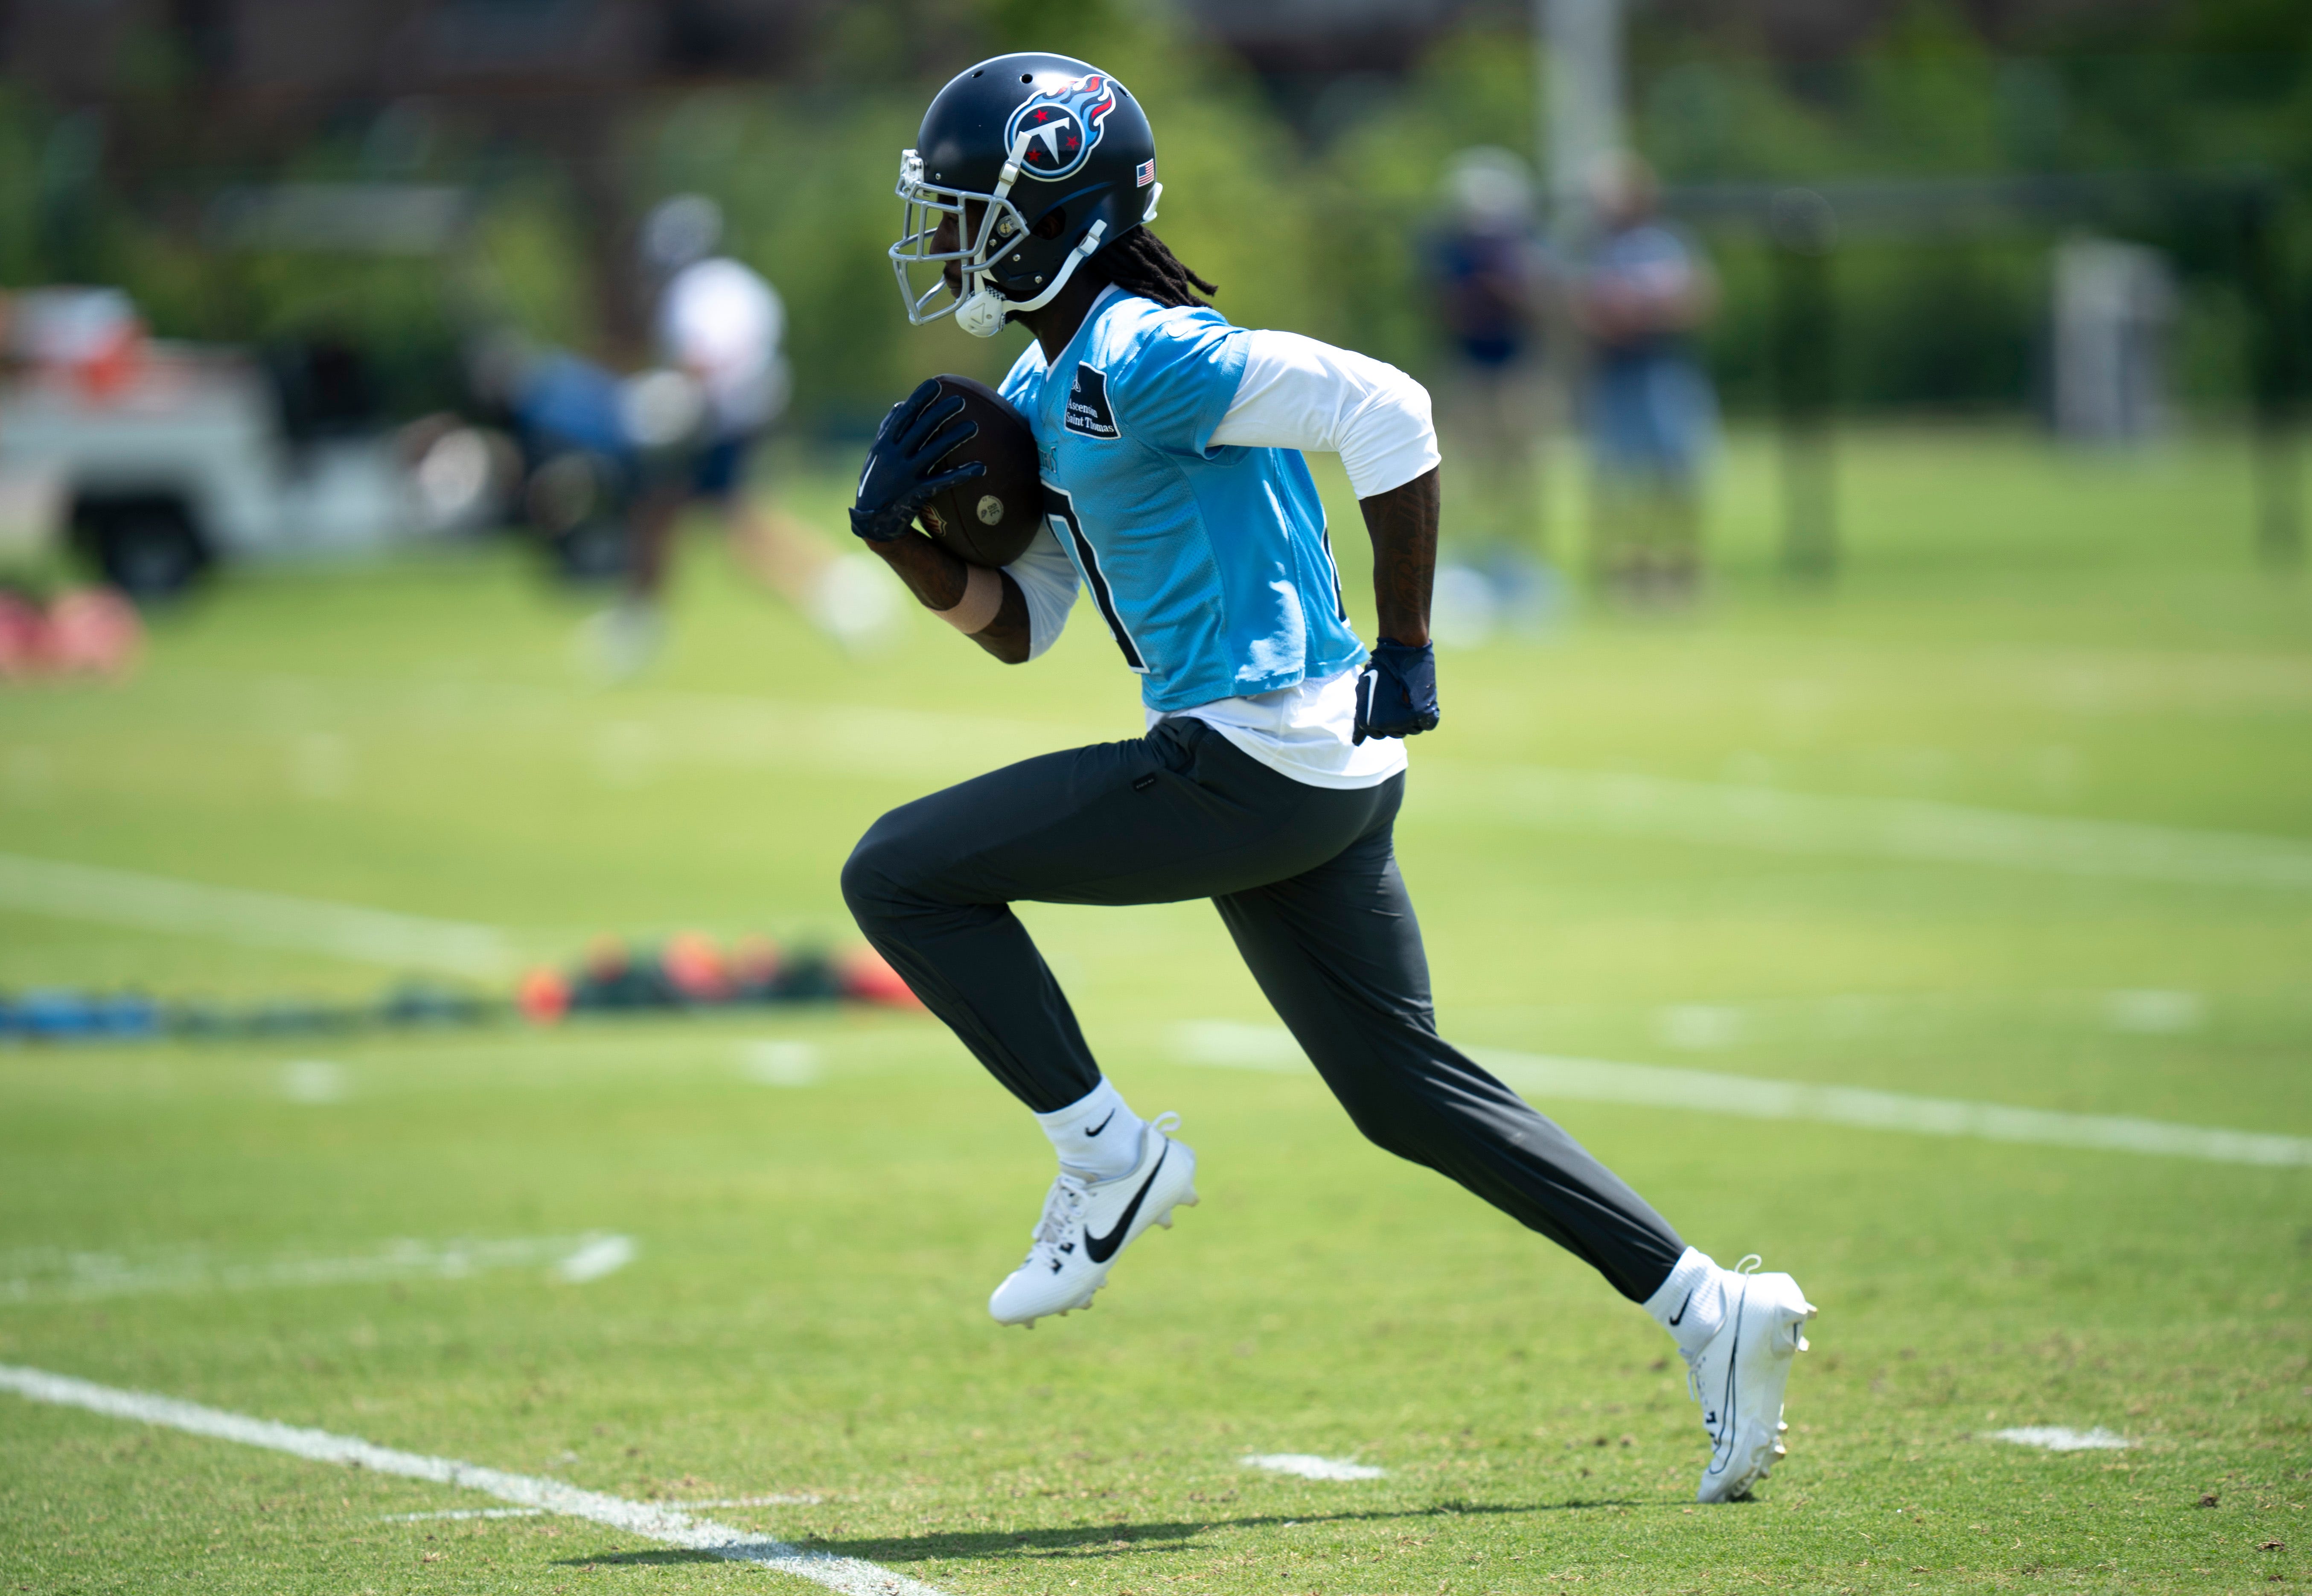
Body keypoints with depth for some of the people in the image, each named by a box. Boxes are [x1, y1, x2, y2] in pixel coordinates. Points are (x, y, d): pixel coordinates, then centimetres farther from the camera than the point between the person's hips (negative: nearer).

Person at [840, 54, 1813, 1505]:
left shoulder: (1142, 359, -14)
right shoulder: (1040, 398, 16)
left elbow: (1386, 414, -21)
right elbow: (1018, 624, 23)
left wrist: (1405, 652, -19)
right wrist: (904, 536, 6)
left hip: (1251, 760, -10)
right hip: (1314, 781, 10)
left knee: (903, 877, -6)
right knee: (1405, 1089, 14)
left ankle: (1112, 1156, 1)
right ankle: (1711, 1312, 14)